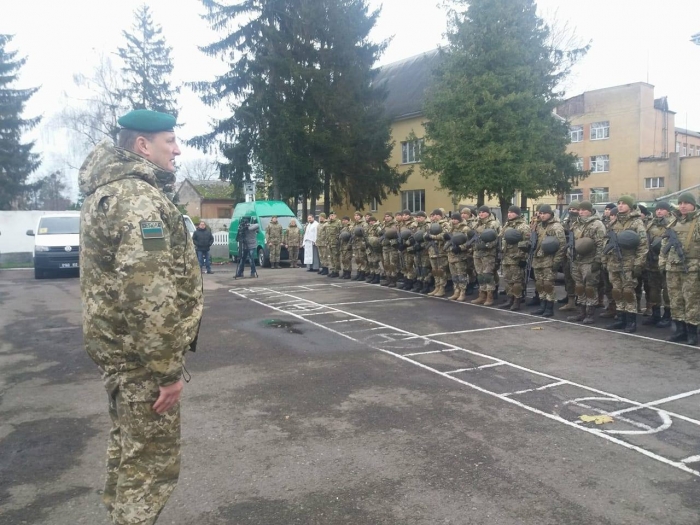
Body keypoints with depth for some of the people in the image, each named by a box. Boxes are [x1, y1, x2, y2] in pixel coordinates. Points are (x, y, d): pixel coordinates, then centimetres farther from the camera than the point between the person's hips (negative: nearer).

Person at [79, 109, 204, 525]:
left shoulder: (109, 190, 13)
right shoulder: (139, 198, -21)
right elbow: (150, 295, -28)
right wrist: (168, 369, -22)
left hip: (117, 344, 10)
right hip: (141, 353, -10)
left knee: (129, 445, 23)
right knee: (152, 460, 3)